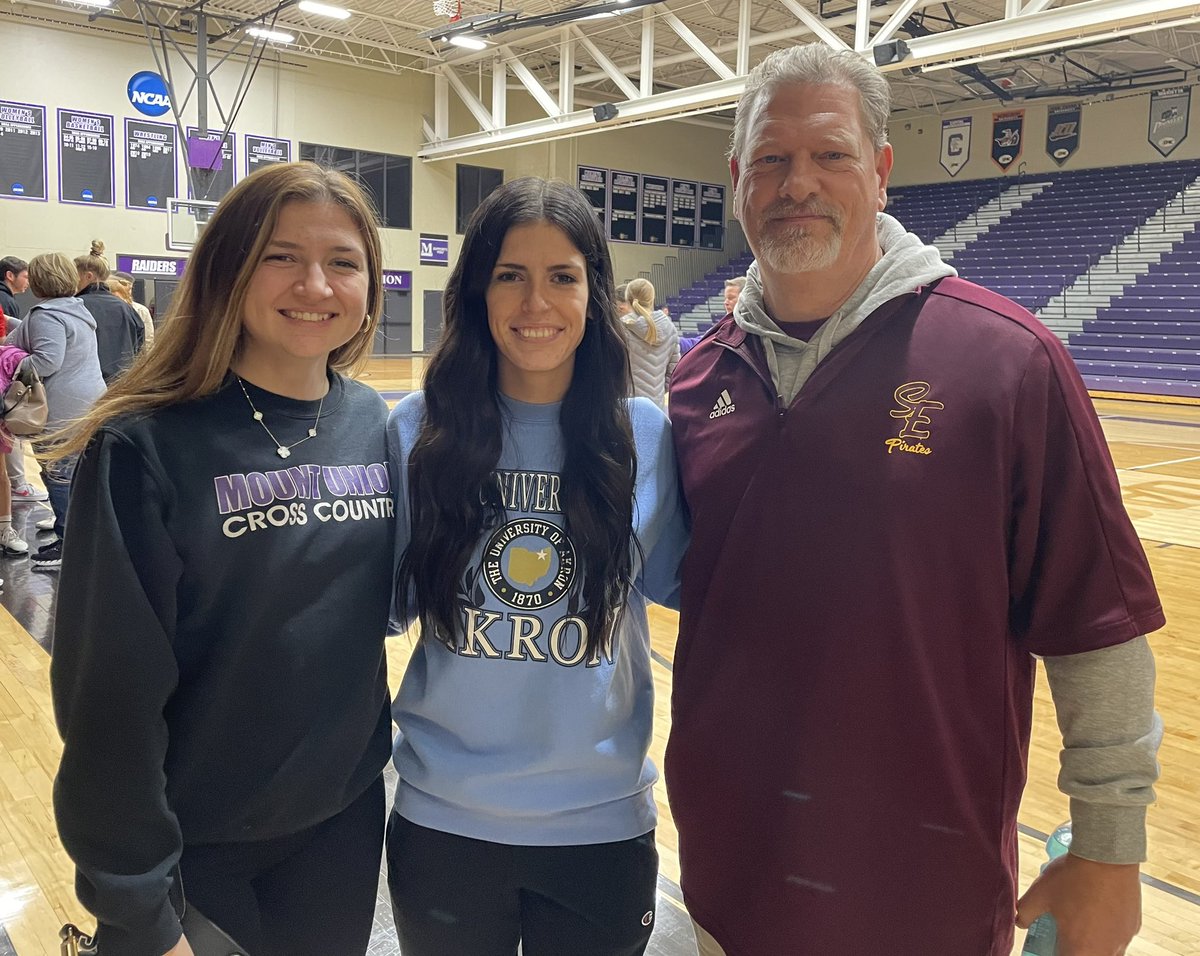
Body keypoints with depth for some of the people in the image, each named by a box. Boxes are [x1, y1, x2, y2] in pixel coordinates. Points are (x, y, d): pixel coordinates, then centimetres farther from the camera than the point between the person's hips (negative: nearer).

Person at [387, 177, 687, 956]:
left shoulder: (644, 436, -6)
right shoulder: (420, 431, -7)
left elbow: (681, 583, 3)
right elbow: (384, 602, 0)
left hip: (602, 824, 0)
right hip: (443, 819, 0)